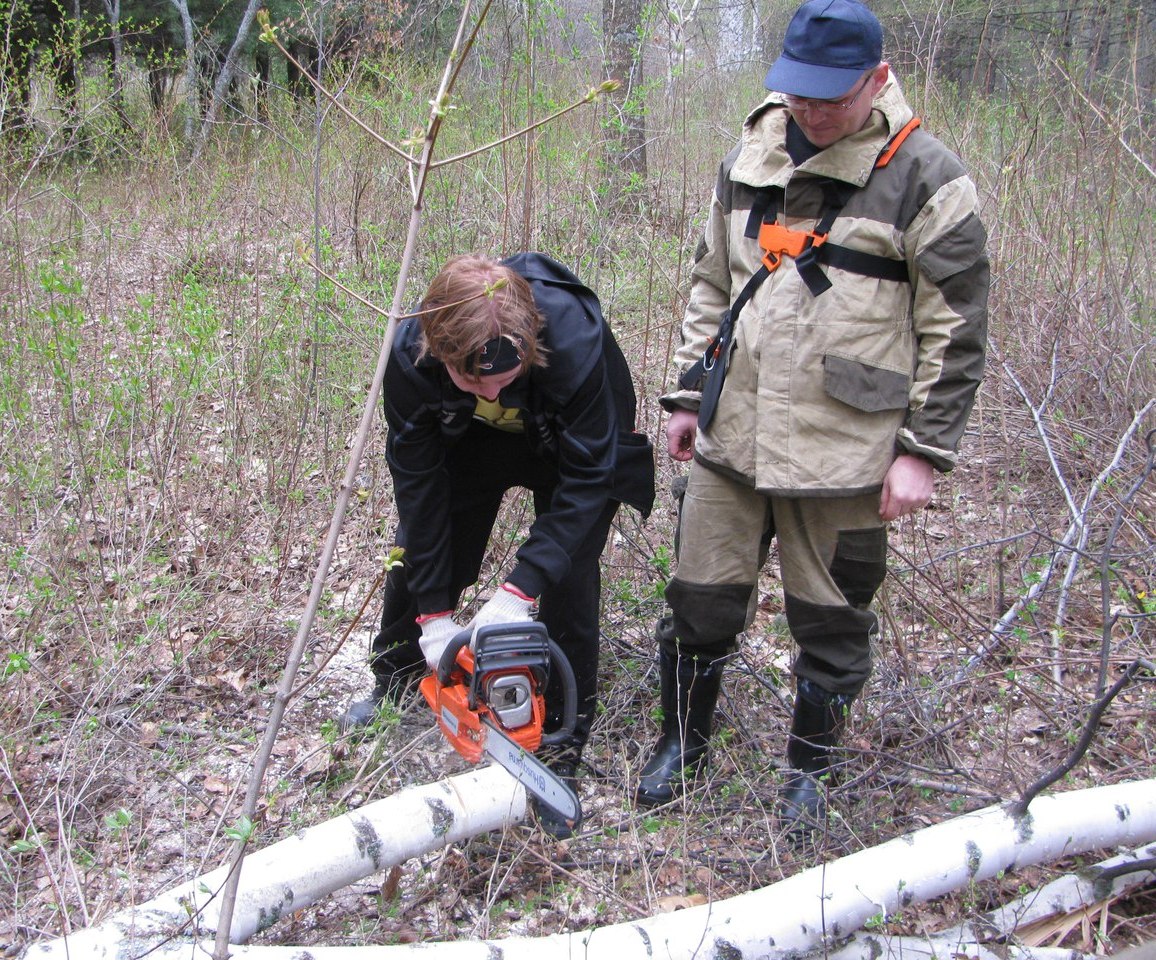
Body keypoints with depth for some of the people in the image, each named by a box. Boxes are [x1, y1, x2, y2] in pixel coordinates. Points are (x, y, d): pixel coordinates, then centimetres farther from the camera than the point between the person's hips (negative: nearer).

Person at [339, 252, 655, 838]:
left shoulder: (574, 339, -43)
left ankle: (562, 755, 4)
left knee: (567, 579, -11)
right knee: (418, 553, 6)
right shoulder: (411, 354, -34)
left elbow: (587, 478, -35)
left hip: (577, 445, -2)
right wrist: (434, 613, -23)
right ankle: (393, 687, 34)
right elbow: (417, 479, -23)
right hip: (468, 439, 3)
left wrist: (519, 590, -41)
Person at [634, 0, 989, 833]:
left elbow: (955, 333, -7)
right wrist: (690, 394, 15)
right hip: (731, 437, 5)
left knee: (833, 622, 11)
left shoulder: (925, 179, -8)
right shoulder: (751, 157, 9)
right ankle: (683, 740, 35)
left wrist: (924, 451, -10)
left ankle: (809, 769, 32)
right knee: (701, 601, 12)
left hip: (843, 452, -4)